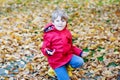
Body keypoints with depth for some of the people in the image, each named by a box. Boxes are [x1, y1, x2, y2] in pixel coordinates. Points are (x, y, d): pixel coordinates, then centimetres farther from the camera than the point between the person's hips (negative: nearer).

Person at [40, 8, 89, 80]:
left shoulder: (67, 32, 5)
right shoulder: (49, 35, -13)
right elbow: (44, 48, -9)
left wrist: (80, 52, 8)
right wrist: (47, 52, -32)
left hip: (68, 55, 5)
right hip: (57, 61, -5)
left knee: (80, 62, -21)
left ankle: (67, 64, 5)